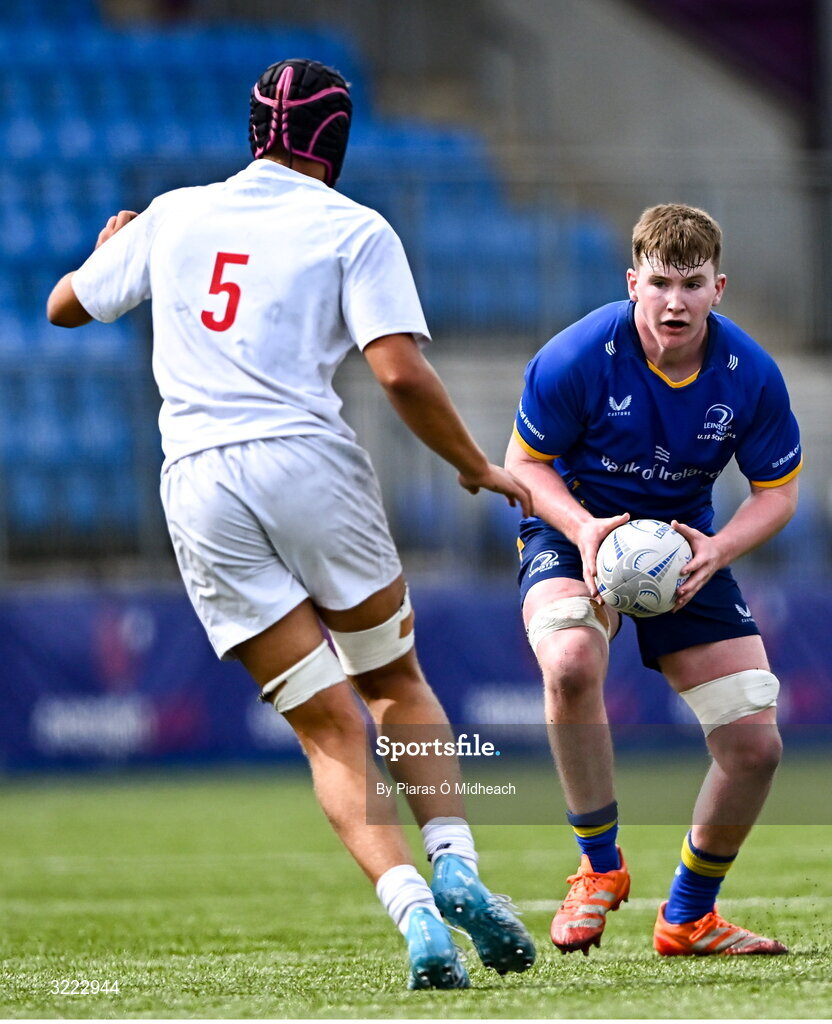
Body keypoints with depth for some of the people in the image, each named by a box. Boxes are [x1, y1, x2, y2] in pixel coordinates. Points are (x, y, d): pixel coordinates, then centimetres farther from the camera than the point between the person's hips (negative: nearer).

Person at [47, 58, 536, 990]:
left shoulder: (172, 216, 15)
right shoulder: (354, 231, 4)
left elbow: (65, 307, 29)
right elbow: (401, 373, -9)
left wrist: (110, 247, 50)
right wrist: (476, 467, 6)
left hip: (197, 488, 2)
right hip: (307, 460, -2)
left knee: (331, 729, 2)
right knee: (396, 683, 18)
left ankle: (413, 912, -14)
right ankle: (454, 864, -2)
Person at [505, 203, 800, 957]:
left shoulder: (750, 374, -15)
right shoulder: (577, 357, -22)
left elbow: (777, 492, -4)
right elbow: (524, 462, -9)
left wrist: (717, 551, -24)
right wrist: (583, 527, -29)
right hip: (574, 531, -3)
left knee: (755, 745, -6)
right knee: (570, 661, -37)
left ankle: (688, 916, 19)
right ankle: (600, 866, -15)